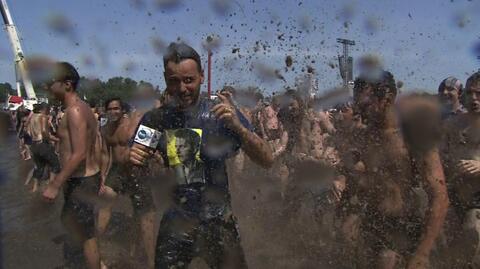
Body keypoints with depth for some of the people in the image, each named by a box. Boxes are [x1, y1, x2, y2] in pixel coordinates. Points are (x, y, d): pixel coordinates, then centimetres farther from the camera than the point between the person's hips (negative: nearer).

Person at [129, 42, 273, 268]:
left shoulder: (221, 114, -9)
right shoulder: (155, 120, -3)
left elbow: (267, 160, -13)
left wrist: (238, 126, -28)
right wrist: (133, 159, -15)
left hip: (218, 221, -1)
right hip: (174, 223, 2)